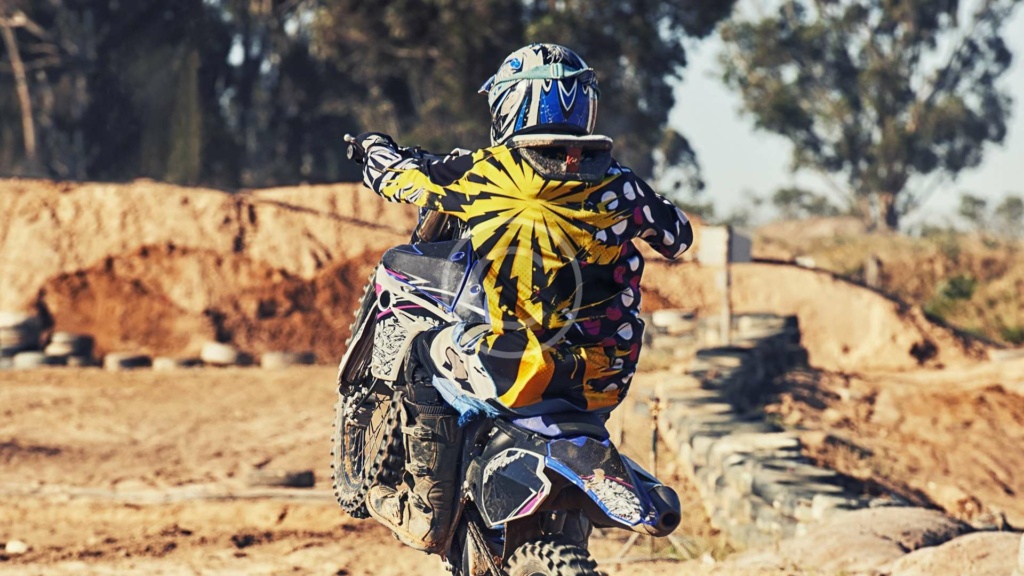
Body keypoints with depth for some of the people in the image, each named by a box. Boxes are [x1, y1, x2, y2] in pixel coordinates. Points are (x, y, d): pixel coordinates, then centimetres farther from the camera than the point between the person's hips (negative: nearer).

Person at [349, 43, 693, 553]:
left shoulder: (482, 177, -10)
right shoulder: (615, 185, -2)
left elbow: (405, 177, 7)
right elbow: (678, 235, 16)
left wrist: (376, 146, 31)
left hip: (527, 374, -4)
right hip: (608, 383, 4)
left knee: (428, 354, 19)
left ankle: (425, 512, 19)